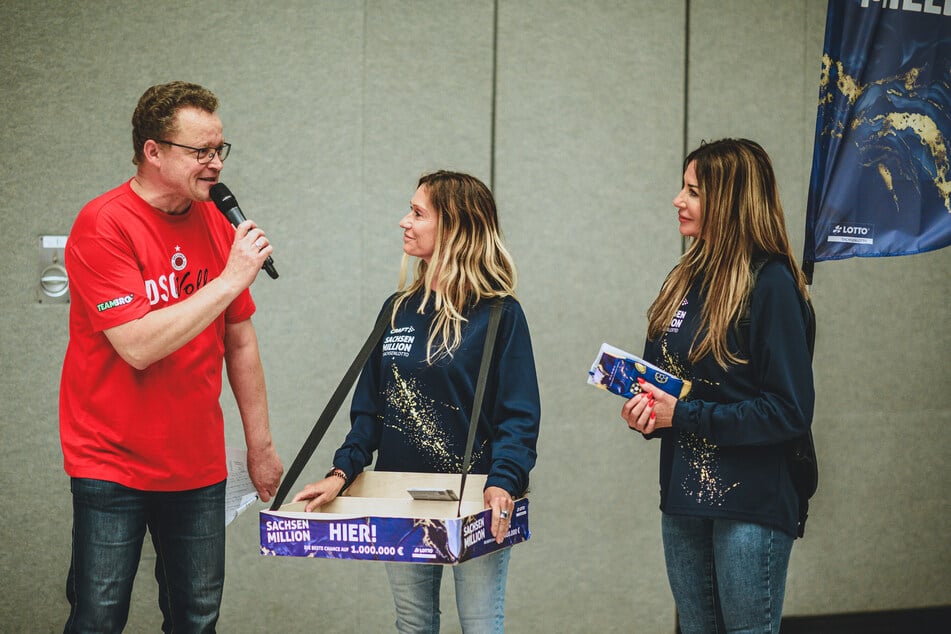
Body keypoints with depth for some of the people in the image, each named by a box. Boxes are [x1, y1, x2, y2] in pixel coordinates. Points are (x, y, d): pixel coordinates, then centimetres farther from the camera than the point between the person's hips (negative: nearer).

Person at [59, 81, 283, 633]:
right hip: (113, 465, -5)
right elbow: (139, 346, -24)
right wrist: (230, 280, -21)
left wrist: (261, 446, 15)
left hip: (198, 466, 6)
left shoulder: (219, 226, 5)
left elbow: (240, 343, 13)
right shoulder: (103, 226, -15)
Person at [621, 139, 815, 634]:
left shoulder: (771, 284, -14)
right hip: (683, 495, 8)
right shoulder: (685, 280, 9)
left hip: (751, 500, -7)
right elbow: (657, 372, 19)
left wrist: (685, 415, -17)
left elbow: (790, 409, -17)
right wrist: (647, 410, -4)